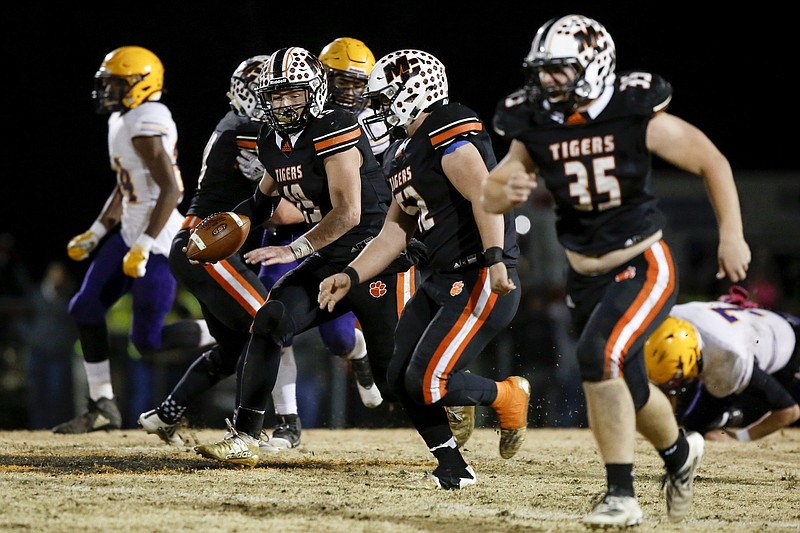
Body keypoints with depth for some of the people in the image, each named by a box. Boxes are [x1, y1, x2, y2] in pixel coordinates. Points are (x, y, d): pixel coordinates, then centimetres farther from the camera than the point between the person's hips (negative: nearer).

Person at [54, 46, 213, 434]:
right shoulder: (123, 122, 12)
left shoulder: (145, 127, -19)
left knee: (148, 339, -8)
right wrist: (95, 234, 19)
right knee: (86, 309, 7)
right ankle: (102, 407, 13)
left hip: (158, 240, -10)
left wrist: (143, 247, -27)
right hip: (131, 232, 10)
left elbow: (170, 190, -25)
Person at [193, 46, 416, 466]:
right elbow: (265, 199, 26)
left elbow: (348, 214, -23)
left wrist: (294, 250, -25)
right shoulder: (273, 144, 7)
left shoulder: (335, 132, -19)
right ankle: (243, 438, -12)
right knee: (269, 322, -13)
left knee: (395, 376, -5)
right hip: (328, 260, 7)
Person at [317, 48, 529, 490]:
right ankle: (453, 469, 15)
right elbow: (394, 233, 20)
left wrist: (495, 258, -37)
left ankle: (509, 397, 10)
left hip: (481, 280, -10)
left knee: (428, 382, -15)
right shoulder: (403, 156, 17)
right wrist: (350, 277, 11)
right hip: (440, 279, 10)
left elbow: (484, 196, -26)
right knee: (401, 379, 5)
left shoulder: (448, 134, -13)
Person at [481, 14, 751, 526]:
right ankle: (681, 452, 51)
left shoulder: (637, 118, -16)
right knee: (630, 390, 18)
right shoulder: (535, 128, -6)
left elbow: (712, 162, -7)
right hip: (585, 277, 5)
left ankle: (621, 495, -19)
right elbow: (489, 199, 1)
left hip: (643, 267, -5)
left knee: (599, 356, -27)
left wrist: (732, 234, -12)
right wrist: (506, 190, -23)